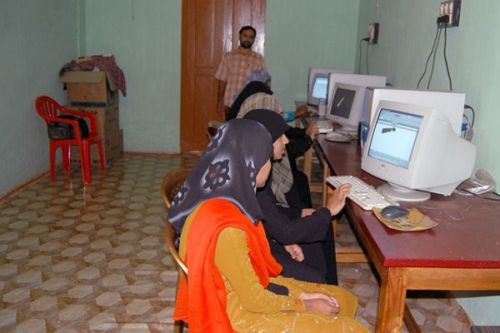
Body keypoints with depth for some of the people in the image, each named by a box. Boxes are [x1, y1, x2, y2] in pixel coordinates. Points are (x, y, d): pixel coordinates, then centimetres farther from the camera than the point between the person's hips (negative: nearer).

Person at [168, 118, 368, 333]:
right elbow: (255, 300, -22)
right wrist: (304, 305, -6)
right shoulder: (227, 230, -33)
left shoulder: (221, 200, -5)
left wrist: (301, 294, 2)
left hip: (243, 290, 9)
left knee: (343, 300, 14)